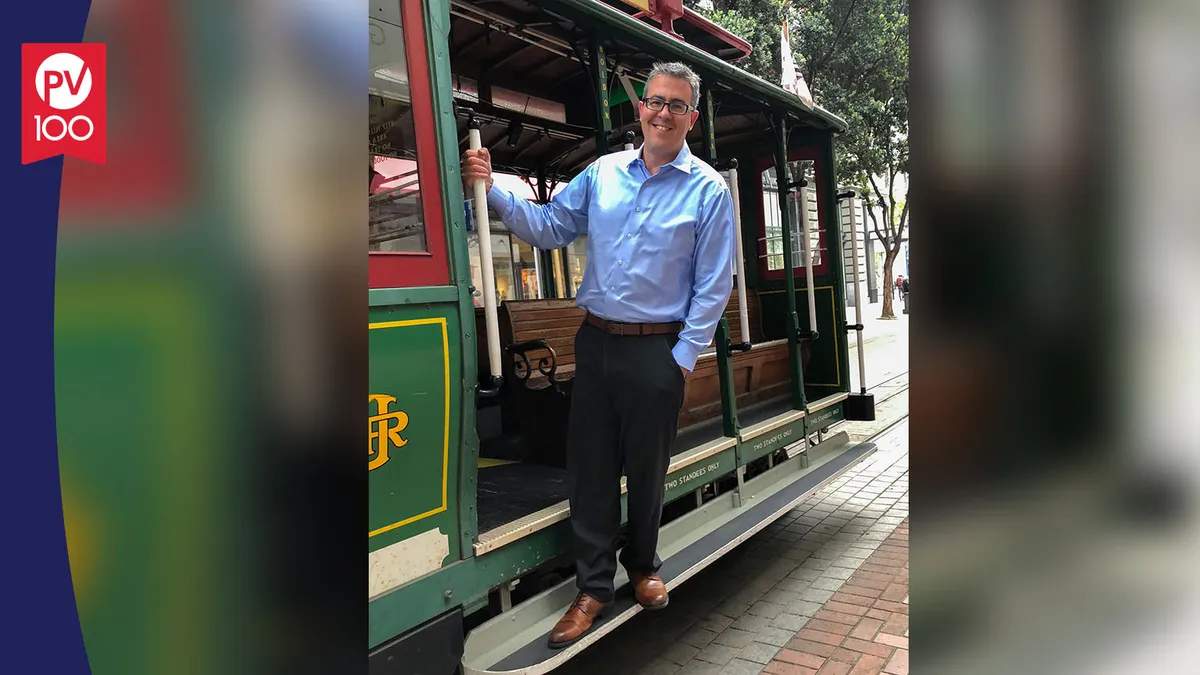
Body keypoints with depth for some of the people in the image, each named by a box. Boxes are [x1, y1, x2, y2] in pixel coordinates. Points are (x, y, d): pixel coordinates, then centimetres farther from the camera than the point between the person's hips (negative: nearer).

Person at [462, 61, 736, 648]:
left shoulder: (708, 190, -3)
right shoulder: (602, 173, 7)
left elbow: (712, 285, -4)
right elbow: (547, 227, 9)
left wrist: (684, 357, -8)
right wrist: (493, 190, -4)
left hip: (656, 349, -3)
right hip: (595, 340, 3)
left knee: (646, 468, 11)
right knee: (590, 466, 7)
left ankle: (642, 566, 35)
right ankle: (594, 586, 21)